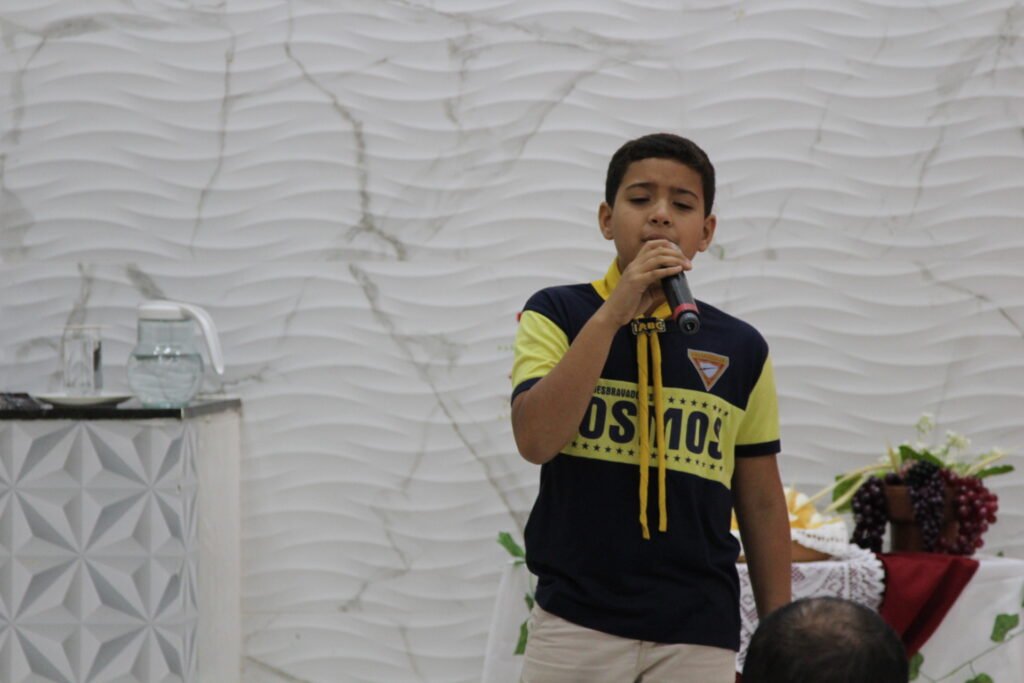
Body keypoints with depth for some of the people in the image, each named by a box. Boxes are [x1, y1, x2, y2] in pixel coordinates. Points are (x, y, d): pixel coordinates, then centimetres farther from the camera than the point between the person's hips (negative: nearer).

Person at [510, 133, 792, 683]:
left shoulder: (740, 349, 7)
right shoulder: (556, 315, 2)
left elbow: (762, 503, 12)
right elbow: (535, 440, -14)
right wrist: (613, 313, -16)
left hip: (699, 637, 2)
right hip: (575, 625, -1)